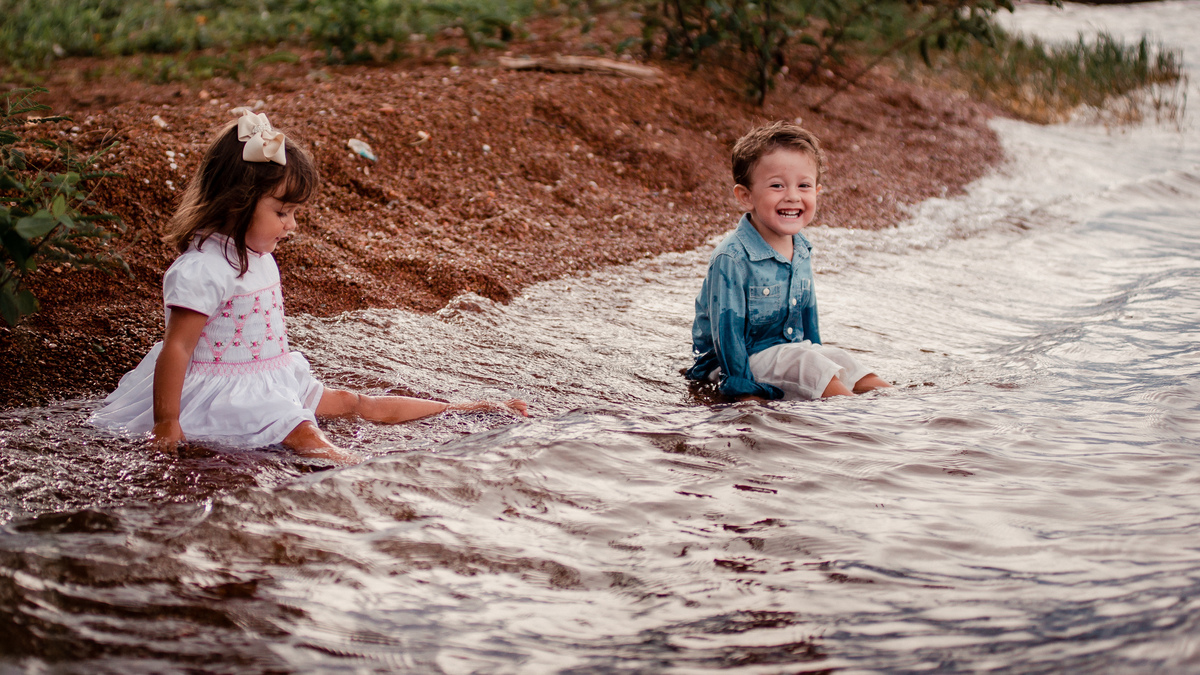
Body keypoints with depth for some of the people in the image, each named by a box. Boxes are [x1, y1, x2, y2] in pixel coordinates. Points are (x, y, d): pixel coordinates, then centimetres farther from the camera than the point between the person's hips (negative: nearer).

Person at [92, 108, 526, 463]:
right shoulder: (201, 269, -25)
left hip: (270, 380, 9)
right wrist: (165, 422, -24)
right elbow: (177, 347, -25)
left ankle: (462, 409, 10)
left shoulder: (256, 256, 8)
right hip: (222, 391, -9)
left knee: (353, 403, 8)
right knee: (304, 435, -26)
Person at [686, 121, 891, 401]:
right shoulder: (732, 258, -23)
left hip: (792, 352, 8)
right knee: (805, 361, -28)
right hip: (744, 360, -8)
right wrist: (744, 390, -26)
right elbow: (727, 328, -24)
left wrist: (816, 353, 21)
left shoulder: (802, 251, 4)